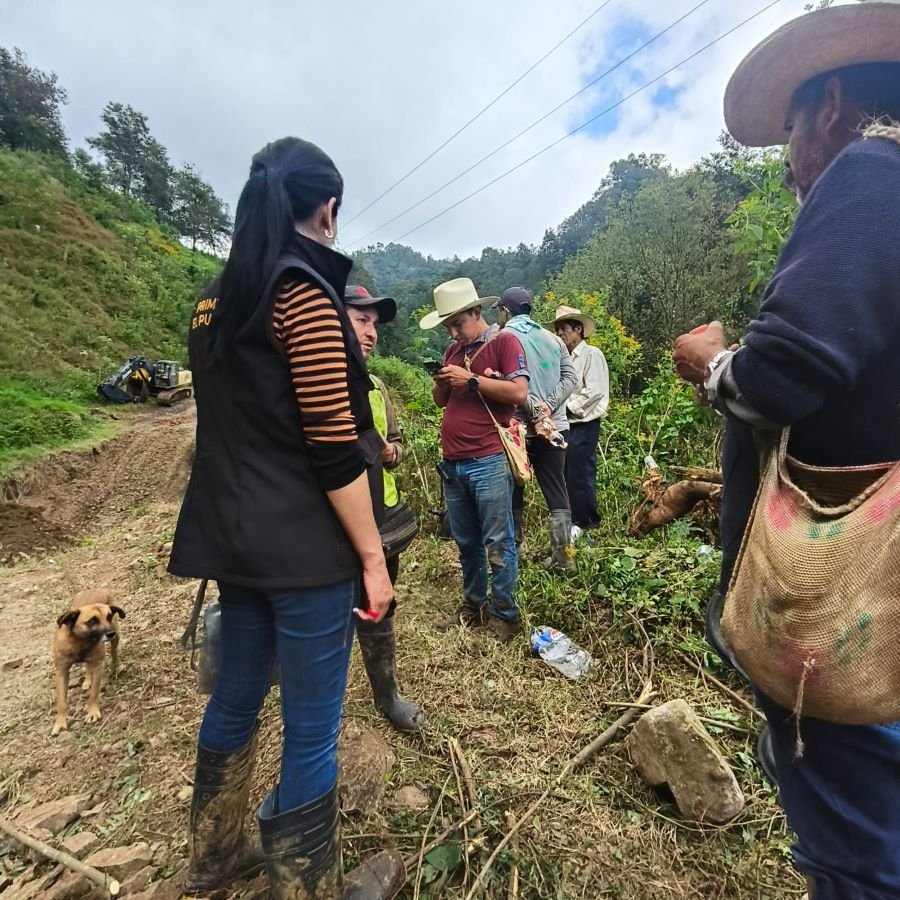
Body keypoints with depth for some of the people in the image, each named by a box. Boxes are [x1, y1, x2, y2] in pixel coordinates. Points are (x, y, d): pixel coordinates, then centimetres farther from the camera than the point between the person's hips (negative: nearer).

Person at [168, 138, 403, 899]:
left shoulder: (216, 300, 11)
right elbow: (334, 447, -19)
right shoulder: (303, 292, -15)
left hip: (234, 537, 9)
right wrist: (372, 557, -13)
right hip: (304, 547, -9)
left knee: (235, 697, 24)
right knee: (311, 728, 8)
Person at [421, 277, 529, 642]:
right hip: (452, 463, 7)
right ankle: (473, 605, 28)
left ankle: (504, 614, 14)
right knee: (466, 542, 14)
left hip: (488, 462, -6)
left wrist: (471, 380, -14)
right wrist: (441, 383, 1)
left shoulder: (504, 341, -1)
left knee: (498, 543, 0)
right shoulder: (454, 349, 19)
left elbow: (520, 393, -14)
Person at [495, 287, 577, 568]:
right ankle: (562, 555, 10)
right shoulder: (553, 339, 13)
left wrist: (534, 410, -11)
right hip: (553, 425, 5)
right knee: (557, 491, 8)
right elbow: (570, 377, 2)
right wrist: (548, 407, -7)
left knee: (513, 491, 8)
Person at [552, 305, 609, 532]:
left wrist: (568, 407, -13)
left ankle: (586, 522, 8)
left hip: (583, 425, -8)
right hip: (567, 424, 8)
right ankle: (576, 520, 22)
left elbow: (594, 391, -14)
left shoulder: (592, 354, -5)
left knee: (580, 475, -5)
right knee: (568, 475, 11)